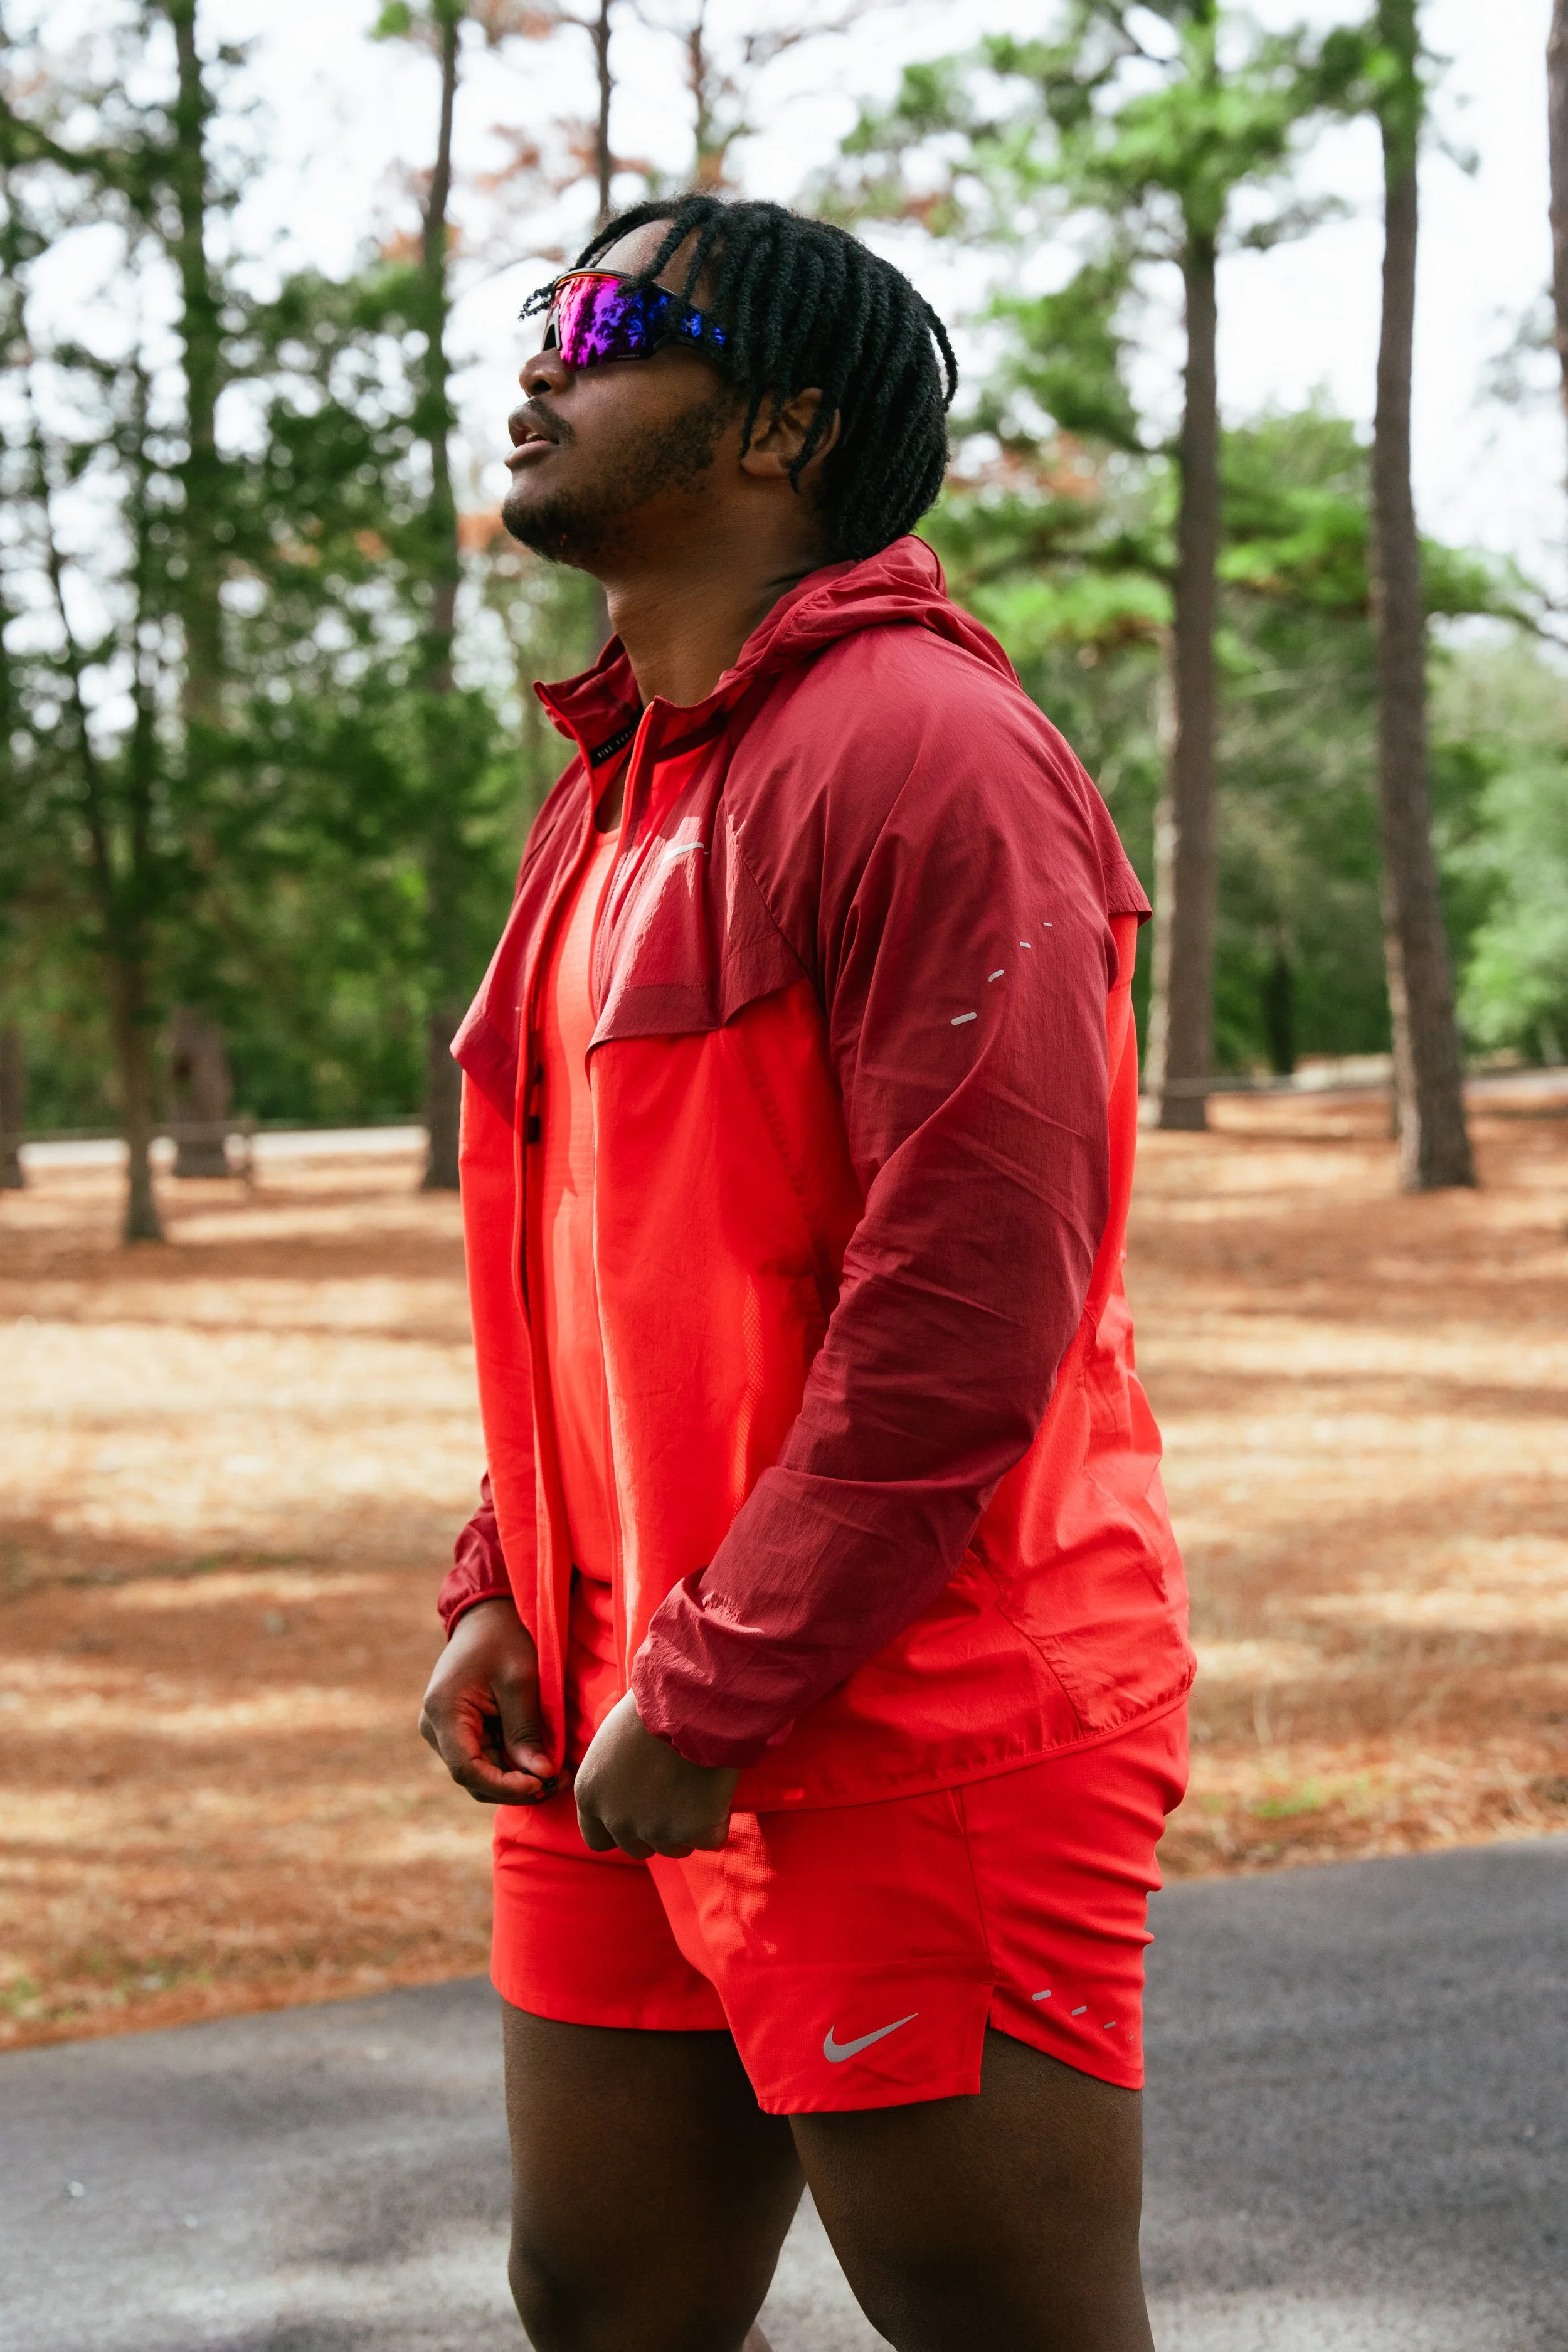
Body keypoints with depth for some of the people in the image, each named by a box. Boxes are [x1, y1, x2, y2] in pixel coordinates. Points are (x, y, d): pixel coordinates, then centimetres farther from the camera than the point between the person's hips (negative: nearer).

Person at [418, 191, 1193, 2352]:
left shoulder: (921, 751, -14)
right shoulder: (614, 788, 16)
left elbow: (969, 1308, -21)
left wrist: (711, 1701, -18)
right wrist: (510, 1588, 9)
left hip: (915, 1744, -9)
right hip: (635, 1745, 9)